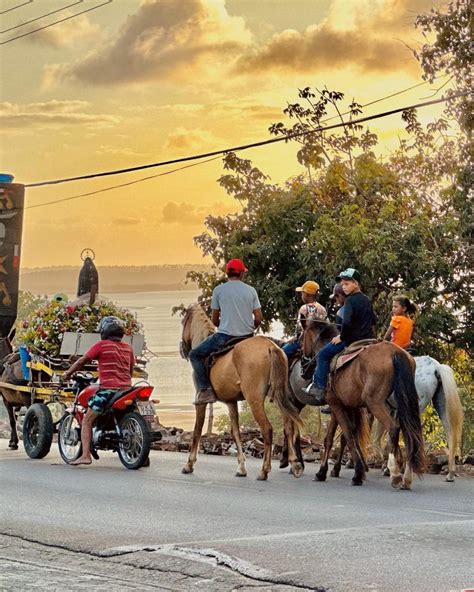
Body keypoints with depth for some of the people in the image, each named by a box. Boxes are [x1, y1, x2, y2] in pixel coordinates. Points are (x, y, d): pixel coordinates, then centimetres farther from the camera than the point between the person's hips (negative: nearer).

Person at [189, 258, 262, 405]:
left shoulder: (218, 290, -1)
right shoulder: (251, 290, 5)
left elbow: (215, 320, 4)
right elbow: (258, 318, 3)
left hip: (225, 336, -3)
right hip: (248, 336, 3)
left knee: (195, 355, 11)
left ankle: (204, 390, -4)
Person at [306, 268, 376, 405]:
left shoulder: (350, 300, -14)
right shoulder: (367, 300, 14)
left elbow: (347, 322, -26)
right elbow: (373, 321, 25)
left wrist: (341, 337, -13)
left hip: (352, 339, -9)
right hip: (367, 339, 9)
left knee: (323, 354, 0)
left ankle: (319, 388, -6)